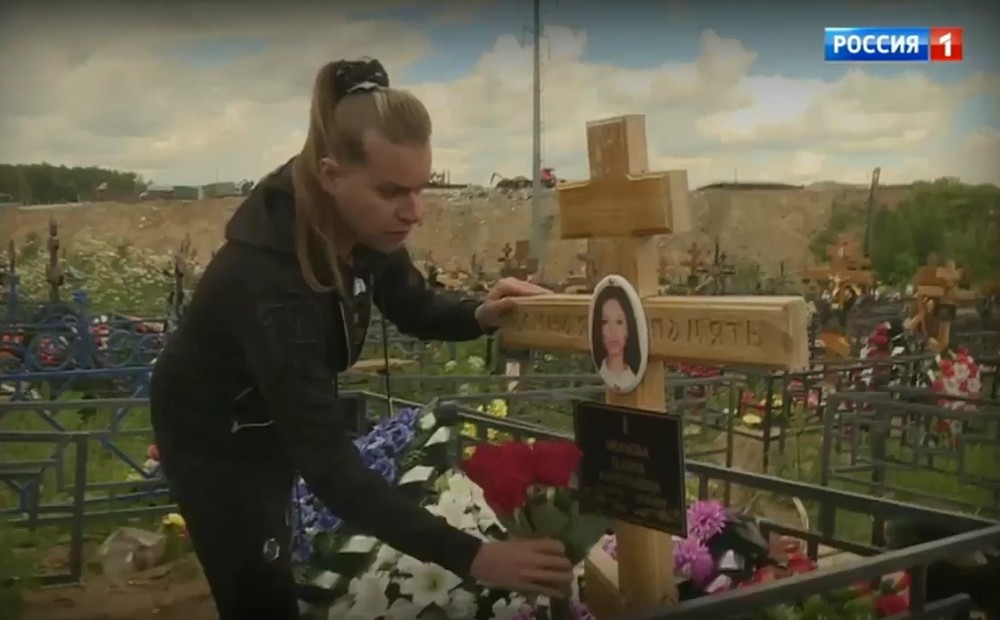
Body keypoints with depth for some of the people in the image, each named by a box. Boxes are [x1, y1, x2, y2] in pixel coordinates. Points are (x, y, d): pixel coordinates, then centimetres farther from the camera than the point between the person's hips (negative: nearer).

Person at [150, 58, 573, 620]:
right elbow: (331, 466, -42)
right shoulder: (268, 280, -41)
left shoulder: (363, 225, -19)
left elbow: (414, 307, -1)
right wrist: (471, 557, -46)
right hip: (212, 437, -7)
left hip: (277, 421, 7)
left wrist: (479, 315, -24)